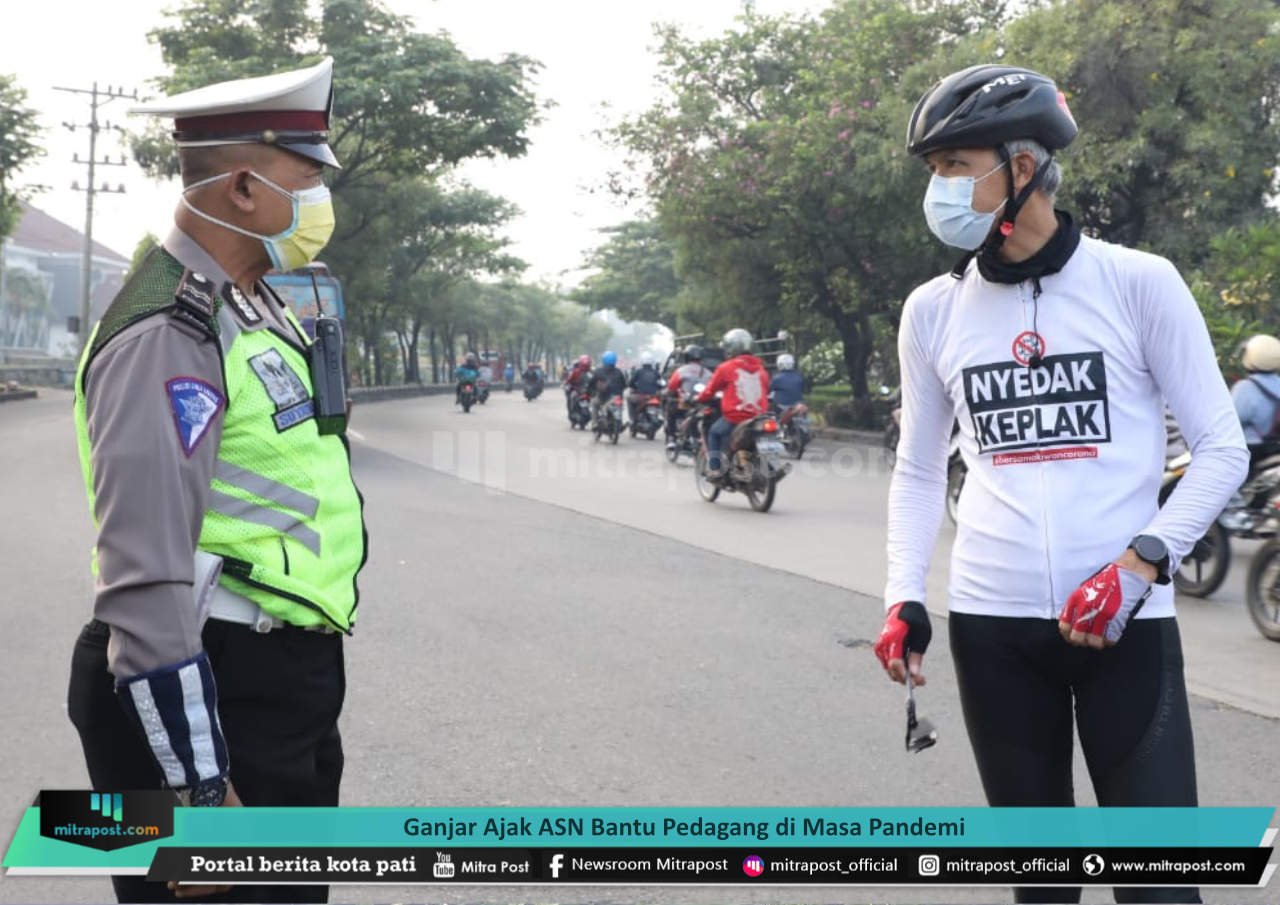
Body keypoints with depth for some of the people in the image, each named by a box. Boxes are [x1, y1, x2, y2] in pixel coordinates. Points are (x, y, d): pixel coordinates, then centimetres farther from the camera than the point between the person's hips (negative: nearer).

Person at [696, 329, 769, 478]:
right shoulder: (760, 368, 9)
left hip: (735, 418, -4)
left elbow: (710, 390, 7)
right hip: (759, 419, 4)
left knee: (714, 433, 20)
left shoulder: (726, 368, -2)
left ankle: (715, 468, 7)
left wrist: (699, 399, 27)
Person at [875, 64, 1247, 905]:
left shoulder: (1138, 282, -3)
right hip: (992, 623, 3)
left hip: (1125, 622, -3)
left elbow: (1222, 448, 0)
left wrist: (1141, 564, -13)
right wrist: (904, 597, 2)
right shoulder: (932, 310, 6)